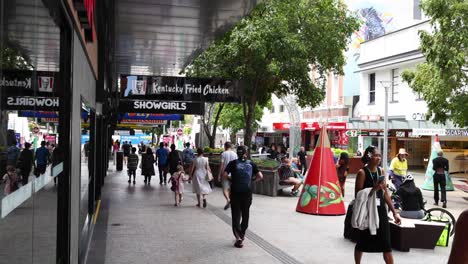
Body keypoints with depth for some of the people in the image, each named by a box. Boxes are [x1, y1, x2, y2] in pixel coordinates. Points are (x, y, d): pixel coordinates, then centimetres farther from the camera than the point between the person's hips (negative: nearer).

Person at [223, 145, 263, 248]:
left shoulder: (233, 163, 0)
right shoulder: (251, 164, 4)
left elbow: (225, 175, -11)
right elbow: (260, 176, -2)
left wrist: (231, 178, 7)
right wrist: (252, 180, 13)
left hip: (235, 193, -2)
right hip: (247, 193, 2)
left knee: (236, 216, 3)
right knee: (245, 215, 17)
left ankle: (238, 238, -8)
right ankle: (242, 235, 30)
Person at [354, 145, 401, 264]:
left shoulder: (381, 171, 5)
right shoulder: (362, 172, -11)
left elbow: (385, 193, 11)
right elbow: (358, 194, -13)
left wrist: (394, 212, 10)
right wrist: (373, 189, -24)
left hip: (380, 210, 4)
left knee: (386, 244, 3)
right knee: (362, 242, 11)